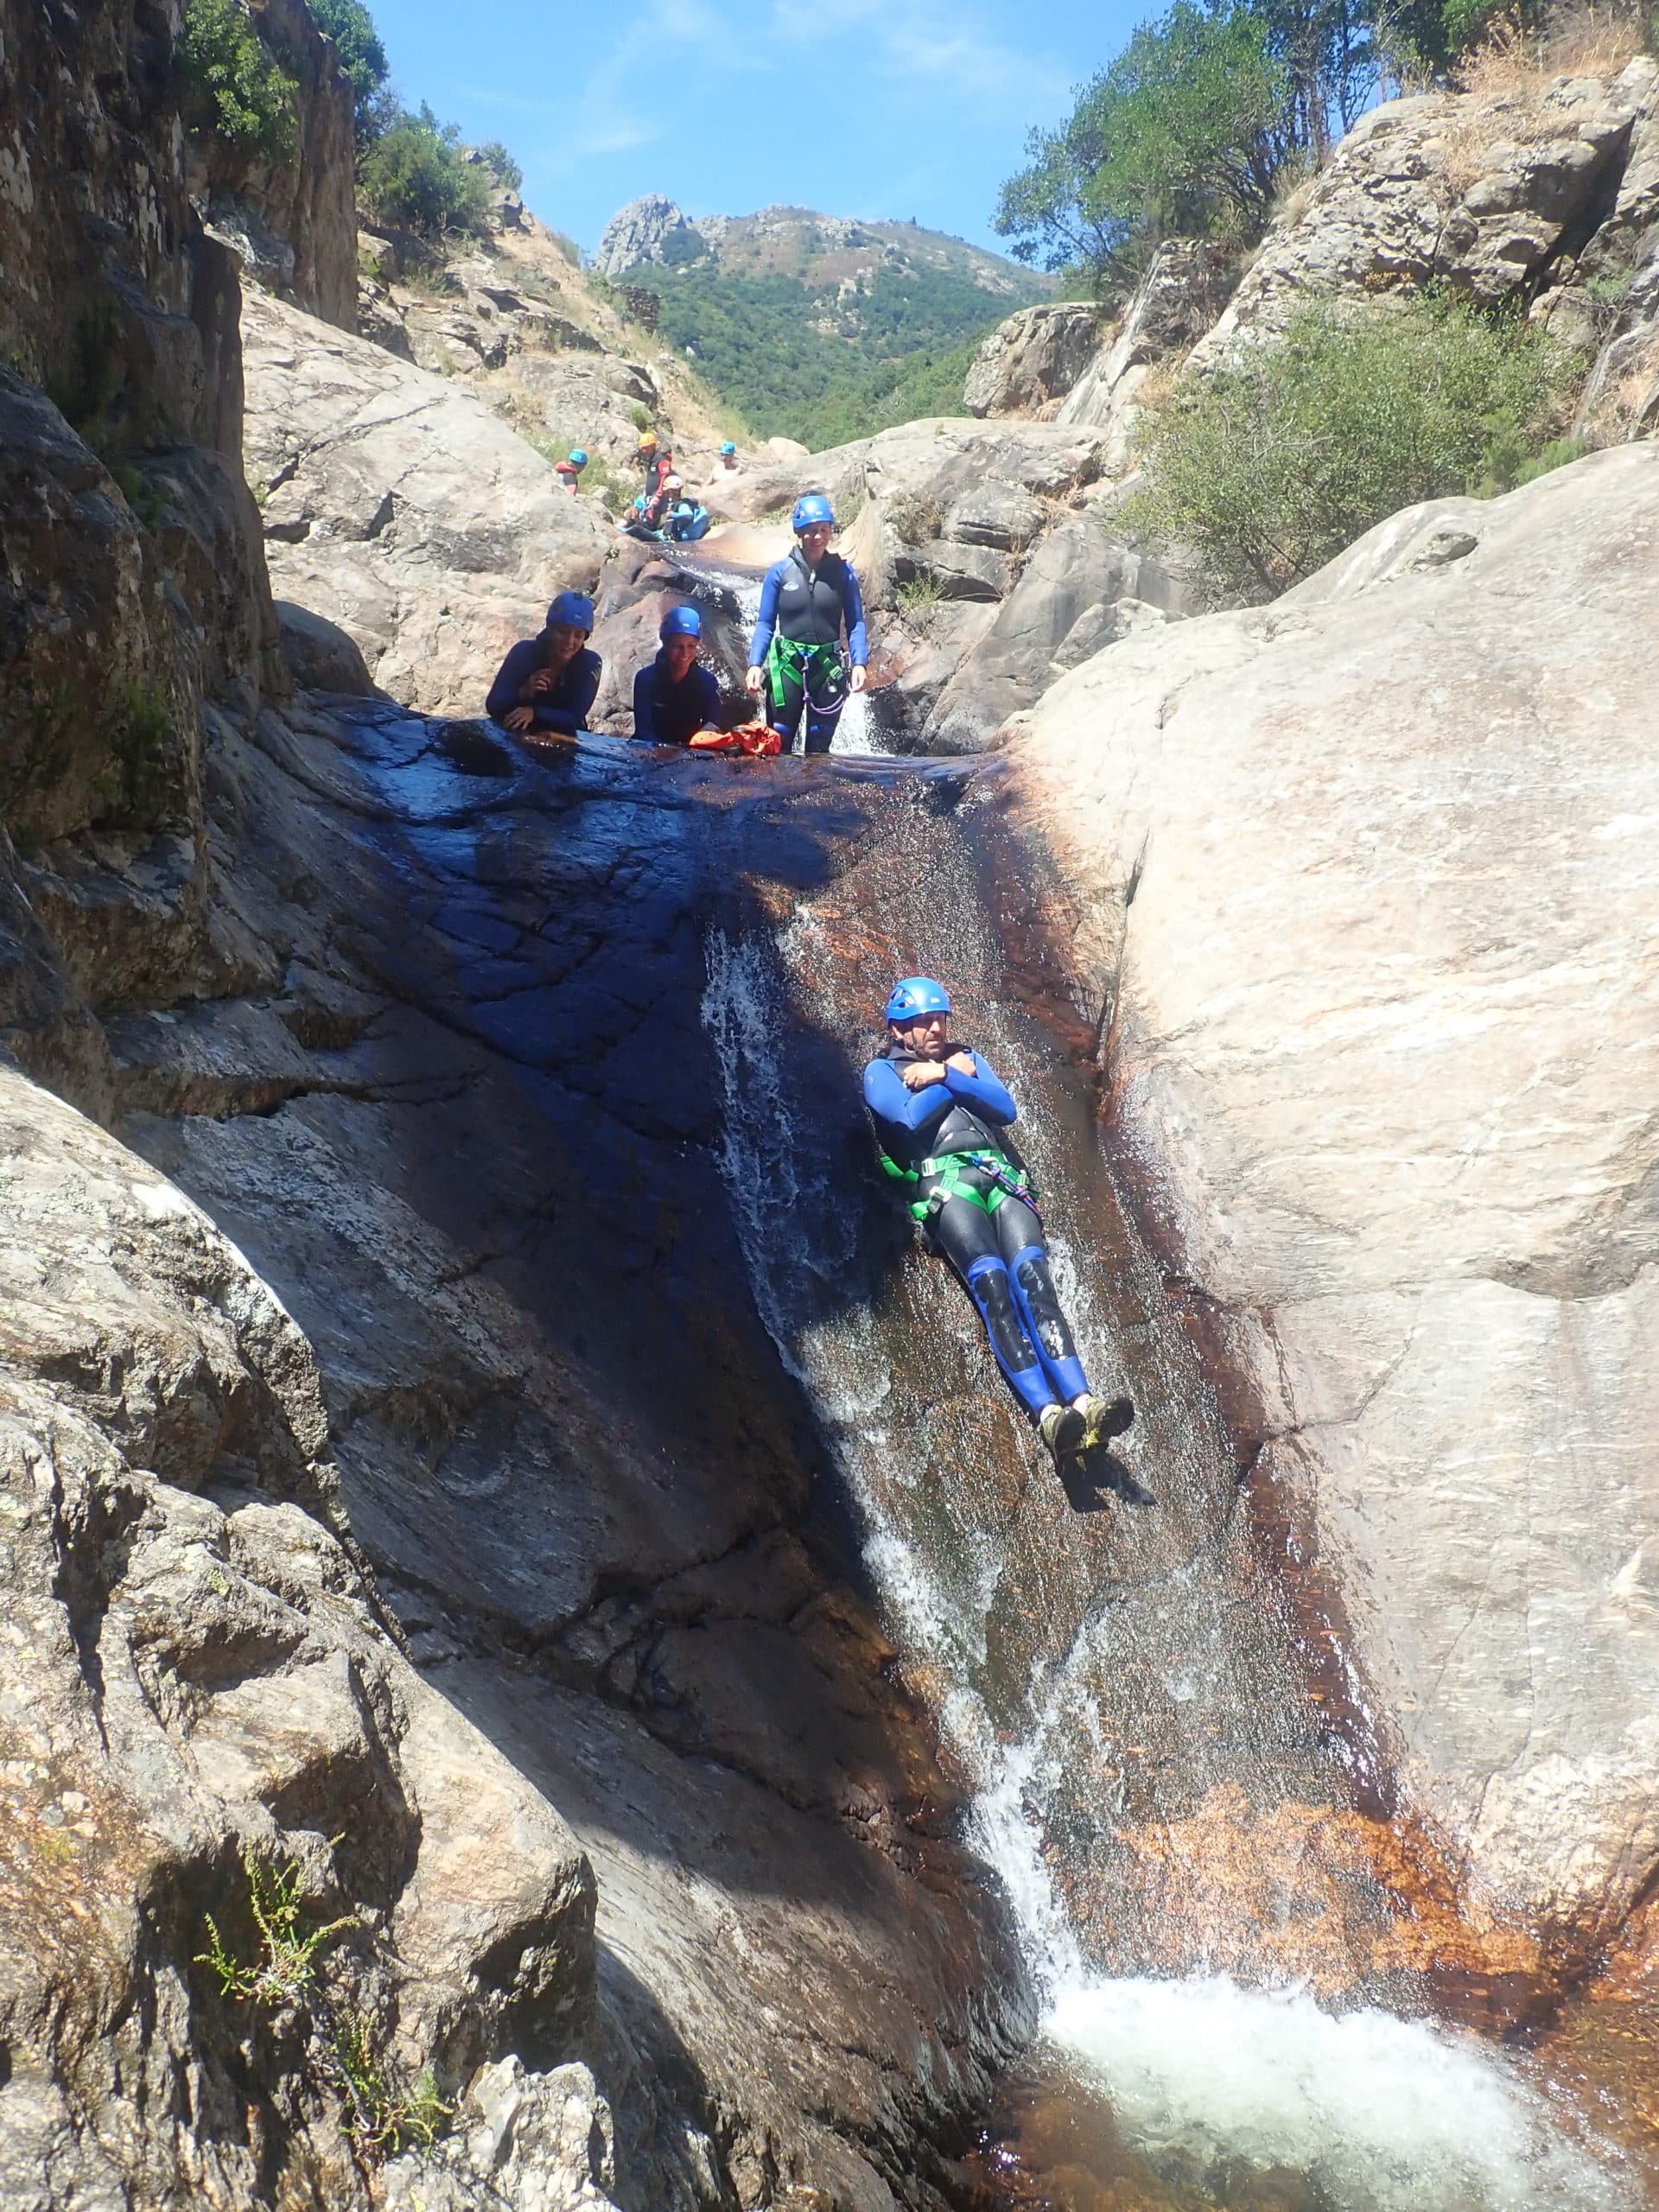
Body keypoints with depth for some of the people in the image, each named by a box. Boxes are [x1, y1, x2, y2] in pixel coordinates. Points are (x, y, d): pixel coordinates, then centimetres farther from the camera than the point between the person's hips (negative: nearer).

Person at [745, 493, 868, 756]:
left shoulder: (842, 572, 1)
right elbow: (765, 624, 2)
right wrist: (755, 664, -12)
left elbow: (855, 623, 1)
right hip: (787, 666, 0)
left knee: (818, 749, 7)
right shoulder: (779, 572, 0)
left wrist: (859, 663, -14)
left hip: (828, 668, 0)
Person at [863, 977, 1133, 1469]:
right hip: (943, 1183, -4)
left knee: (1032, 1277, -22)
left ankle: (1082, 1404, -37)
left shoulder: (965, 1057, 31)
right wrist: (958, 1078, 10)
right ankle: (1048, 1416, -40)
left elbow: (1007, 1109, 13)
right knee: (991, 1283, -27)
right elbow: (911, 1118, -3)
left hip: (1001, 1176, 4)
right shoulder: (882, 1071, 19)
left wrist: (944, 1075, 6)